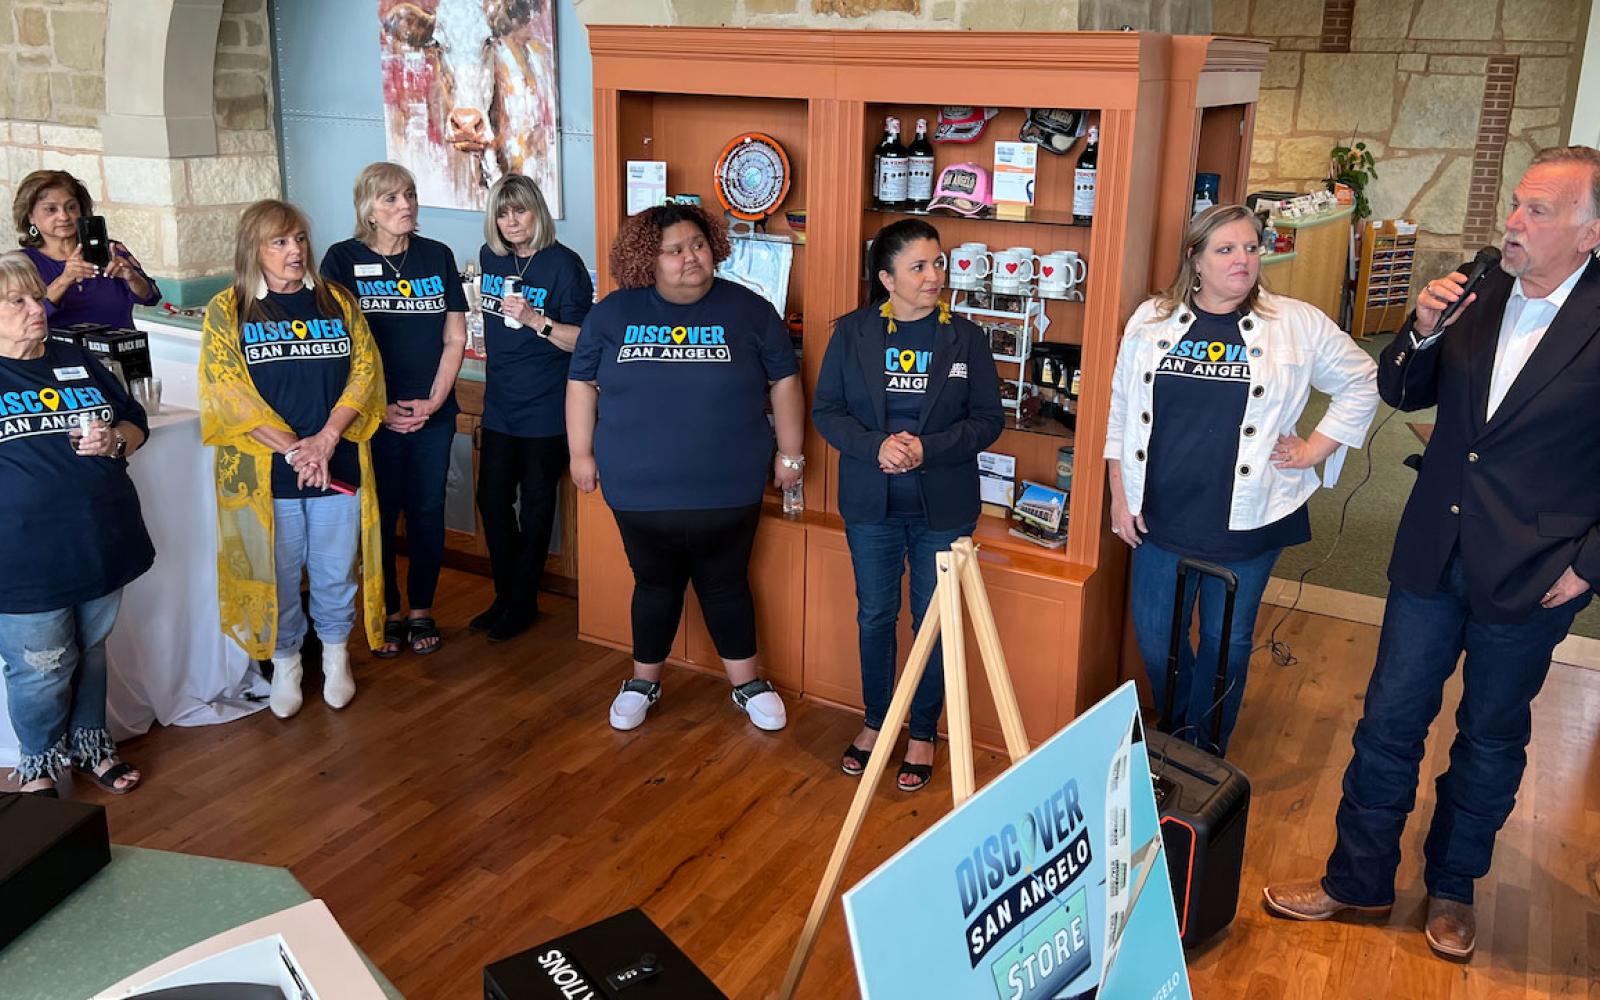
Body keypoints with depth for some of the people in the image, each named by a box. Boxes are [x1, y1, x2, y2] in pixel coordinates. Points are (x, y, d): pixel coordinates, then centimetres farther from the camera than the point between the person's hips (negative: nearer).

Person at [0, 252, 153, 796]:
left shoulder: (78, 361, 11)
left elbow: (136, 422, 16)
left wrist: (115, 440, -6)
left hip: (101, 543, 5)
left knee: (92, 651, 19)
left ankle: (90, 743, 38)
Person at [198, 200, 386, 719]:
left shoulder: (337, 301, 6)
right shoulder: (227, 310, -1)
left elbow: (365, 369, -2)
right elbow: (228, 389, -10)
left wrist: (326, 438, -14)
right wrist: (291, 447, -18)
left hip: (338, 465, 2)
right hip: (265, 472, -1)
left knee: (335, 570, 12)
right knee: (276, 573, 10)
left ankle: (336, 656, 33)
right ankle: (285, 665, 29)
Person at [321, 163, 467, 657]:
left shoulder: (437, 256, 5)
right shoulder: (342, 260, -3)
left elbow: (455, 338, 5)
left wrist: (434, 401, -6)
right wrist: (379, 408, -11)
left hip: (433, 413, 2)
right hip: (372, 414, -2)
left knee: (427, 512, 8)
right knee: (379, 514, 5)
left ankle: (422, 611, 23)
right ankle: (390, 613, 21)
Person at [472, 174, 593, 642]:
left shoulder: (563, 265, -13)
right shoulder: (490, 258, 6)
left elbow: (583, 340, -17)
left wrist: (534, 320, -27)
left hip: (545, 408, -6)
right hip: (500, 404, 6)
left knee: (535, 506, 6)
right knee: (492, 499, 9)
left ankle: (522, 602, 20)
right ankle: (505, 595, 26)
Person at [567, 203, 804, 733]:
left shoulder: (749, 310, -2)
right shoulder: (613, 313, 0)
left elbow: (784, 382, 4)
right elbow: (582, 382, 8)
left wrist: (789, 453, 3)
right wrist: (581, 453, 6)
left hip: (727, 492, 0)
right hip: (641, 492, 1)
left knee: (725, 587, 11)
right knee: (656, 586, 14)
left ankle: (747, 683, 28)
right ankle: (644, 680, 33)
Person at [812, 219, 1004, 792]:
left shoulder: (964, 337, -3)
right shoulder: (853, 332, -2)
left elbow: (989, 419, -3)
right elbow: (825, 410, -2)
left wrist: (927, 448, -18)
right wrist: (876, 445, -19)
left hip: (942, 506, -1)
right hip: (872, 504, 1)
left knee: (932, 619, 7)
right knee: (874, 615, 12)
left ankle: (923, 734, 25)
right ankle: (875, 722, 32)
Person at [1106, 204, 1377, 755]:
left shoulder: (1297, 323, -2)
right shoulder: (1152, 320, 3)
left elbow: (1361, 384, 9)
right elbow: (1120, 408, 8)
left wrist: (1315, 448, 1)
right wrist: (1120, 493, 4)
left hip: (1245, 523, -2)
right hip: (1161, 518, 2)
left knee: (1225, 644, 10)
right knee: (1155, 639, 9)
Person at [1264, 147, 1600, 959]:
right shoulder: (1477, 300, -1)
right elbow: (1401, 394, 8)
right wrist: (1421, 332, -11)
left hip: (1530, 578, -3)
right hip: (1434, 554, 4)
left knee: (1491, 738, 15)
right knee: (1389, 721, 10)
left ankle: (1452, 888, 36)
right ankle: (1357, 880, 26)